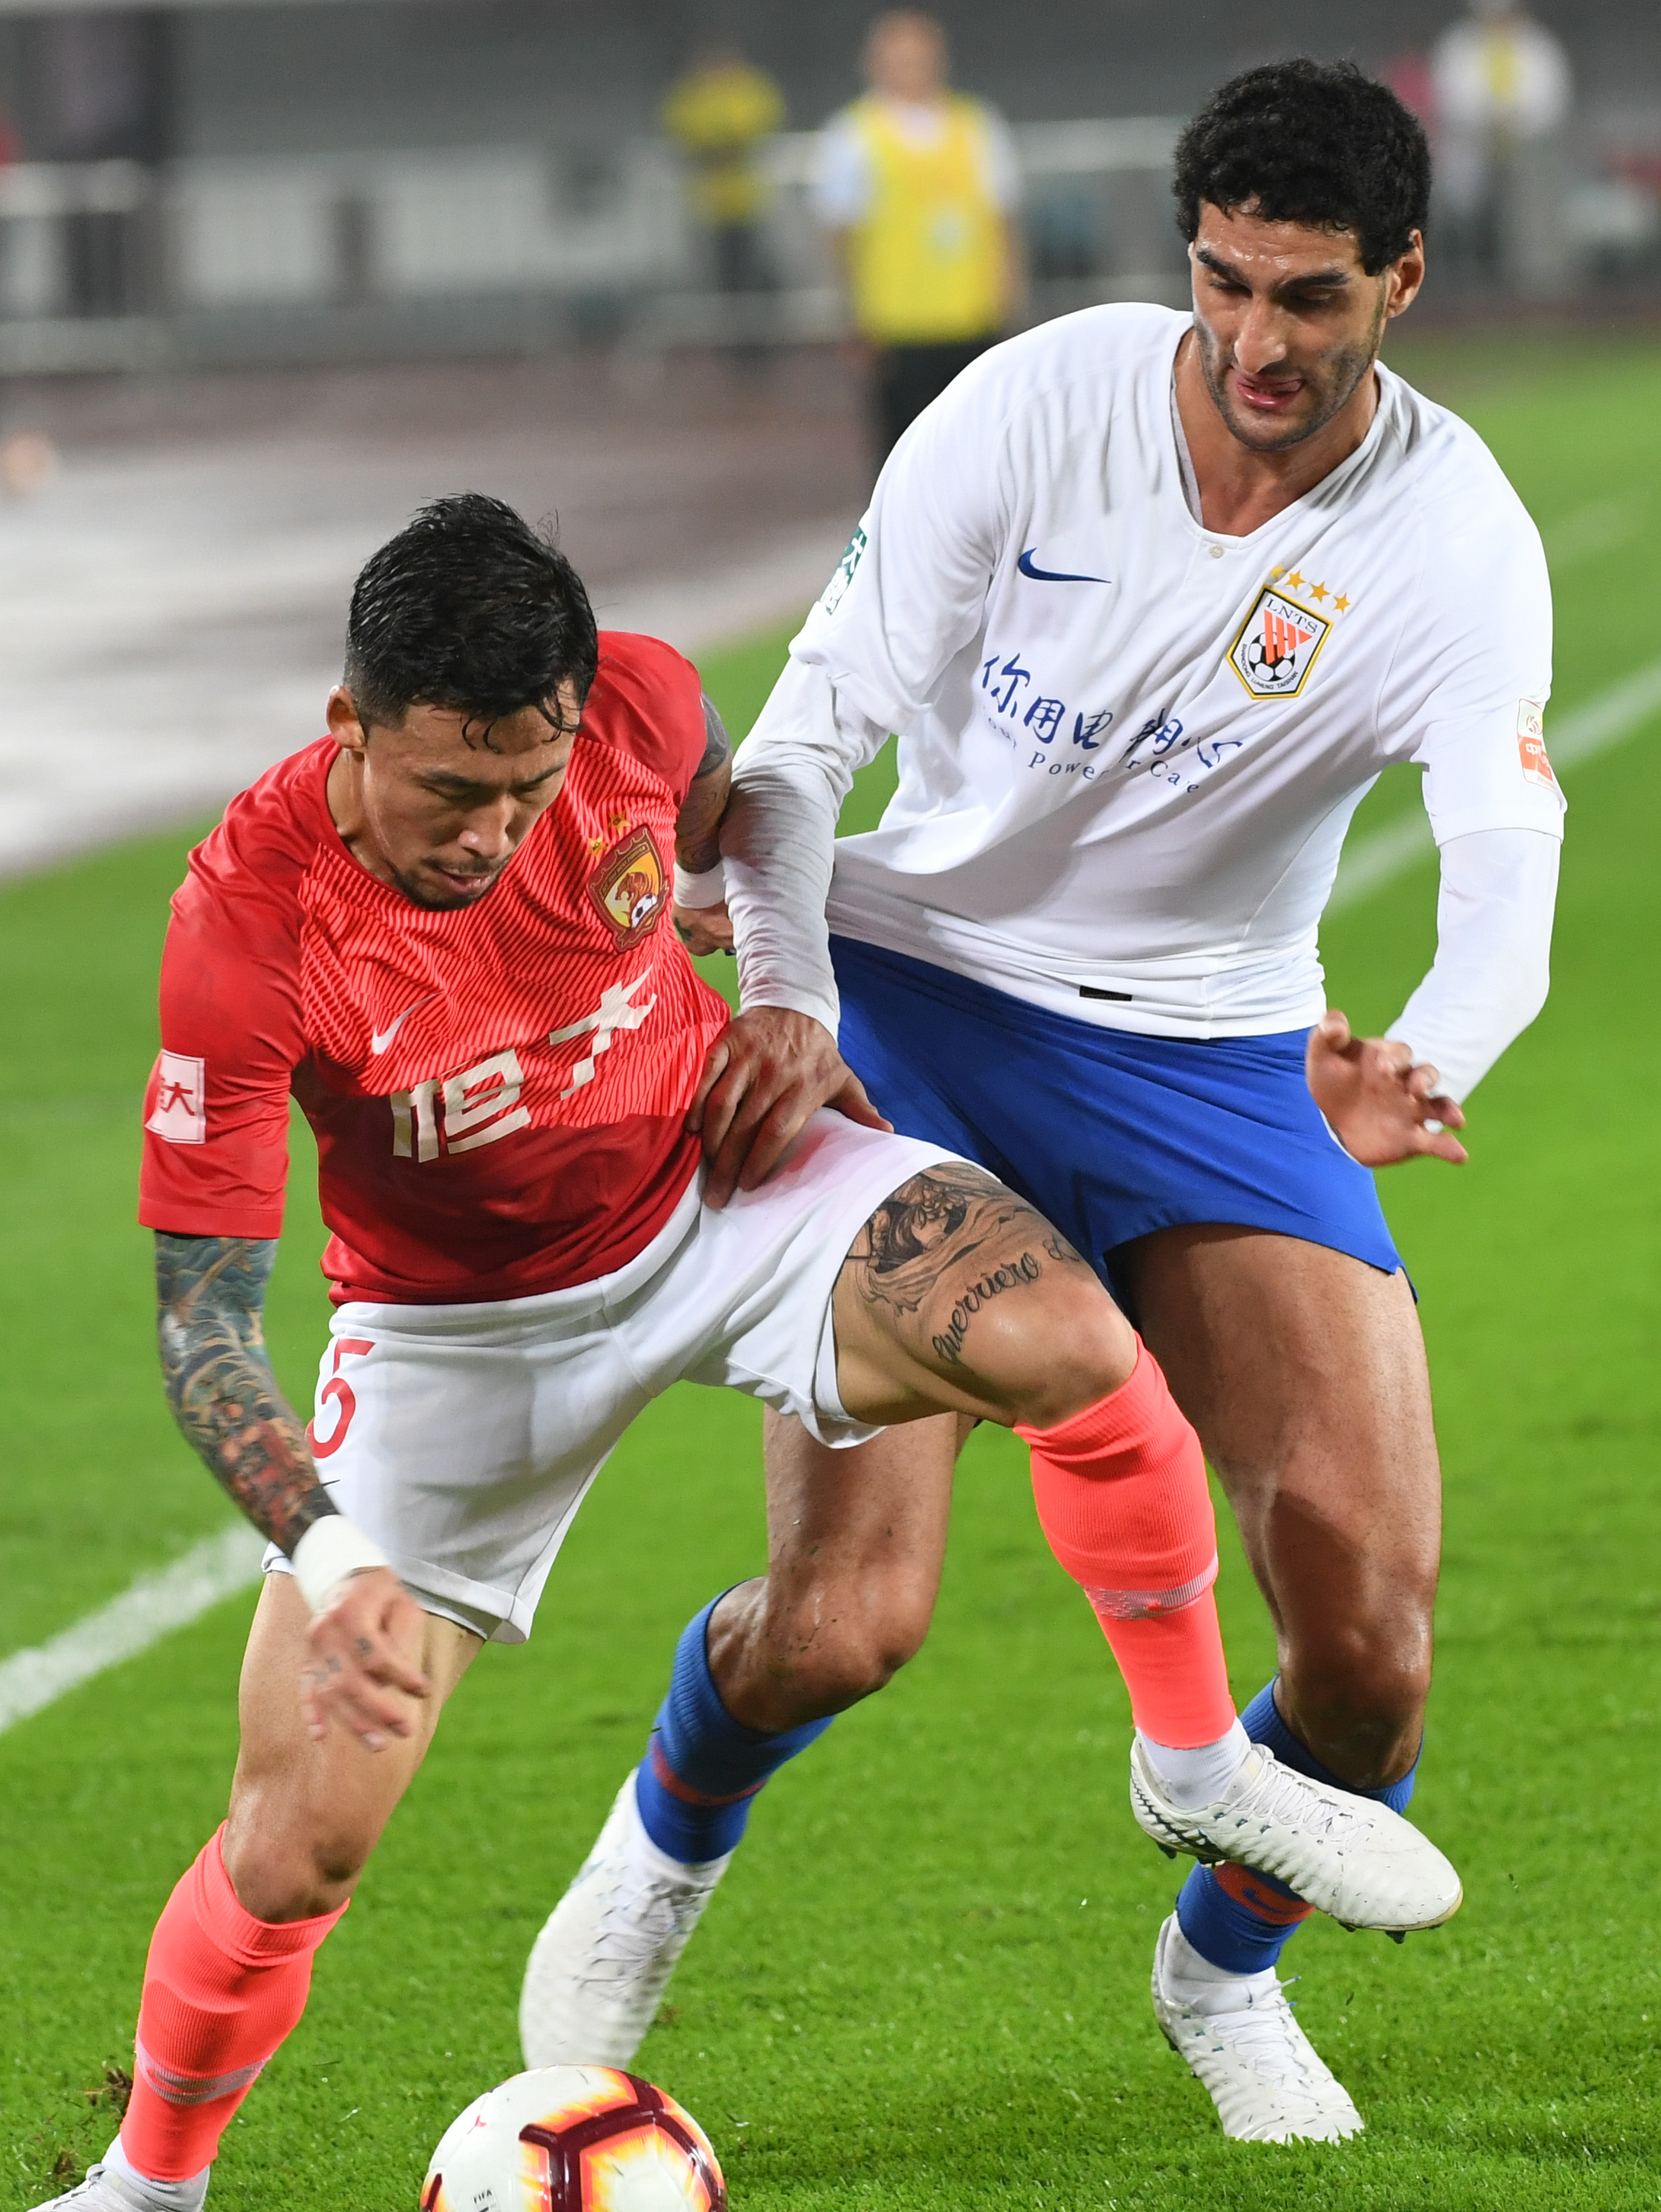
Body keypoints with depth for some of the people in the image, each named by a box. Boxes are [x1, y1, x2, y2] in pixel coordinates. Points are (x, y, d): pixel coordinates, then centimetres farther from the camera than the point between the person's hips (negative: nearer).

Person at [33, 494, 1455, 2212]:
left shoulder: (637, 709, -22)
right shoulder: (251, 924, -31)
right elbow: (202, 1315, -28)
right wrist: (324, 1563, -41)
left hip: (719, 1179, 2)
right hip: (462, 1331, -2)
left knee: (1074, 1346, -26)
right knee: (294, 1848, -6)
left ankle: (1197, 1770, -1)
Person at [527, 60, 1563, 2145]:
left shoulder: (1458, 542, -12)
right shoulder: (1037, 405, -14)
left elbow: (1507, 858, -28)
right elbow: (806, 730, -11)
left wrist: (1425, 1068, -50)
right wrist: (785, 991, -29)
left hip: (1215, 1055, 2)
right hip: (914, 992, -1)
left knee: (1370, 1621, -13)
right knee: (845, 1617, -16)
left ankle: (1222, 1972, 19)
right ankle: (653, 1862, 20)